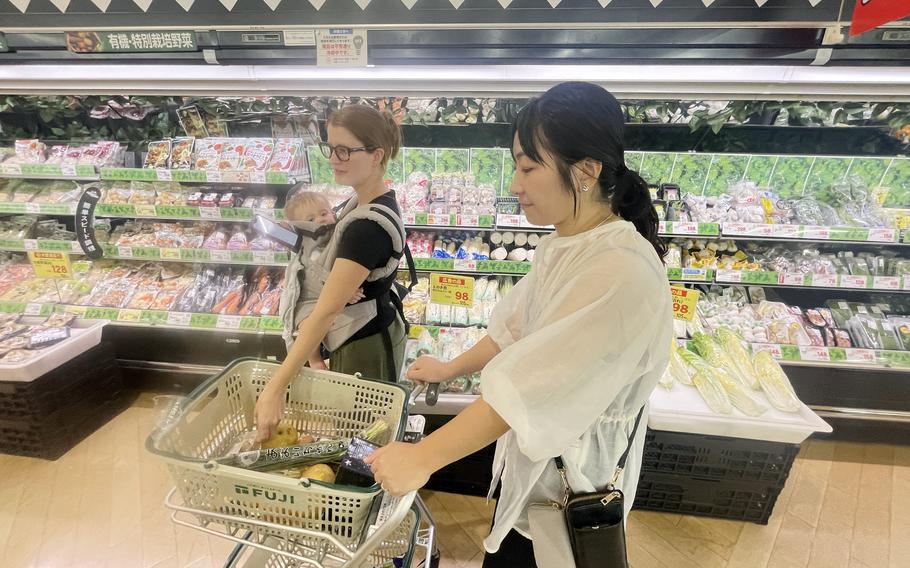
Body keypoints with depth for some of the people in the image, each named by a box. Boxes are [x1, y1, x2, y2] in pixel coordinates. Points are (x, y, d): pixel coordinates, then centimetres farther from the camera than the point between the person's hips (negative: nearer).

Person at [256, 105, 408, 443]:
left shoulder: (368, 225, -29)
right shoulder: (370, 203, 2)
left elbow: (325, 312, -33)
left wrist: (275, 389, -30)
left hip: (365, 350, -9)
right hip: (374, 336, 9)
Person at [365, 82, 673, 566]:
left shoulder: (622, 272, -30)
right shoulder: (563, 246, -1)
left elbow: (531, 384, -33)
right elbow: (516, 327, 7)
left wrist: (422, 457, -27)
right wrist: (450, 369, 14)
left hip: (568, 479, -7)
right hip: (531, 451, 7)